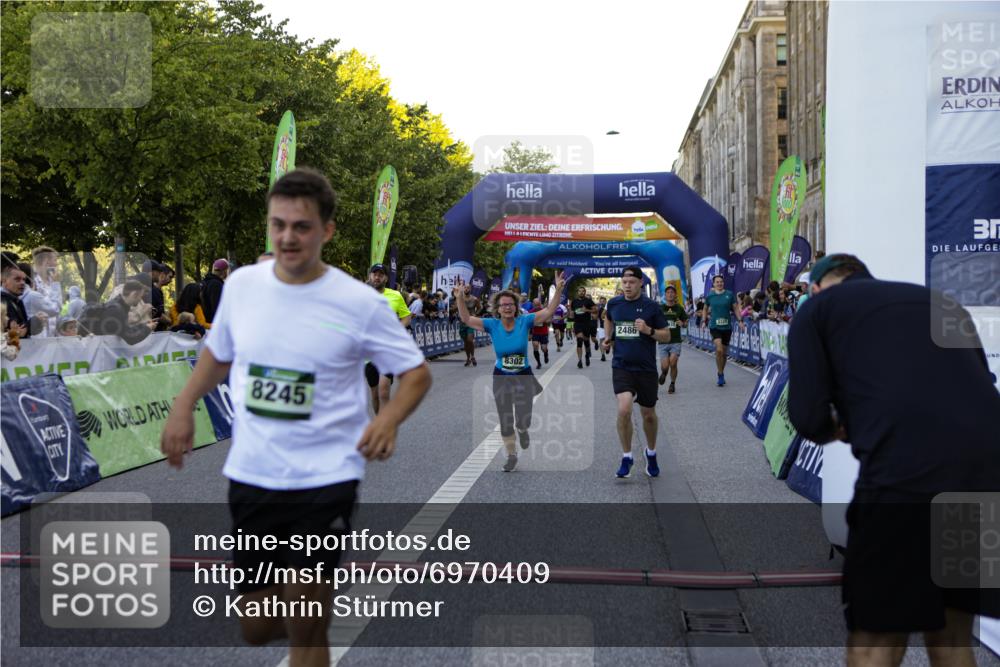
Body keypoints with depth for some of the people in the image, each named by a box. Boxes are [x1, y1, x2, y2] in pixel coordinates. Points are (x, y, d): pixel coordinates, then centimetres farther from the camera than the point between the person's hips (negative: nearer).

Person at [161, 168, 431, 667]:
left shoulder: (359, 302, -10)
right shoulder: (241, 284, 1)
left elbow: (416, 372, -2)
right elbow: (218, 354, 19)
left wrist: (389, 418, -20)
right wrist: (183, 407, 5)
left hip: (326, 480, -4)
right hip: (250, 476, 4)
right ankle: (309, 608, 46)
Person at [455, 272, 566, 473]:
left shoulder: (524, 321, -10)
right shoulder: (492, 325, -9)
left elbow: (548, 312, -14)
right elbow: (466, 319, -13)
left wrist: (558, 290, -25)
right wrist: (460, 298, -25)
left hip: (524, 376, -1)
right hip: (501, 378, 1)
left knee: (523, 420, -6)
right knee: (505, 421, 7)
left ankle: (522, 430, 34)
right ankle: (511, 455, 28)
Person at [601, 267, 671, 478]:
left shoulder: (651, 306, -6)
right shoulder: (614, 303, 2)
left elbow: (666, 336, -2)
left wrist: (649, 330, -20)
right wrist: (609, 338, 12)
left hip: (646, 368, 0)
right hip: (621, 366, 1)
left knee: (648, 415, 12)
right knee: (624, 409, -20)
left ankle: (651, 453, 39)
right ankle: (626, 457, -3)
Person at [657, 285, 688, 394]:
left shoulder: (679, 308, 5)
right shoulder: (659, 308, 3)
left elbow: (685, 322, 12)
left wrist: (682, 324, -10)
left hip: (676, 341, 0)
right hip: (663, 342, 0)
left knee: (673, 364, -10)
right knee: (665, 366, -6)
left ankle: (672, 384, 12)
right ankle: (663, 373, 31)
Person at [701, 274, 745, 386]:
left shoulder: (729, 294, 2)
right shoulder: (709, 296, 2)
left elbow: (735, 308, 7)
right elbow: (705, 309, 17)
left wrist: (740, 320, -2)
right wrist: (704, 320, 8)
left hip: (727, 327, 2)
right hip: (714, 326, -2)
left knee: (724, 352, 10)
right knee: (719, 349, -20)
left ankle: (721, 374, 29)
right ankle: (721, 375, -9)